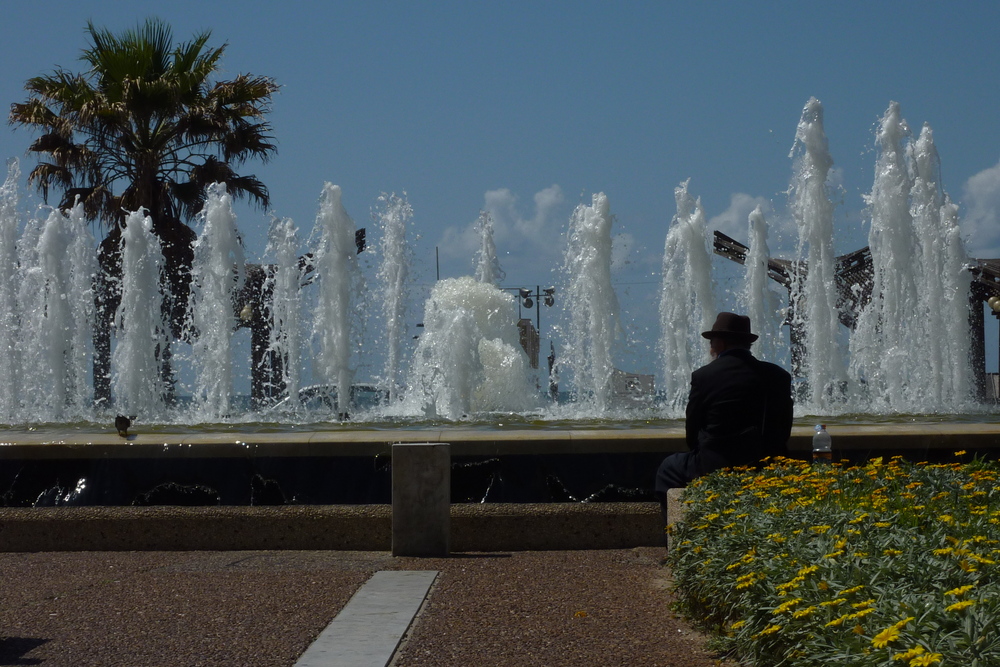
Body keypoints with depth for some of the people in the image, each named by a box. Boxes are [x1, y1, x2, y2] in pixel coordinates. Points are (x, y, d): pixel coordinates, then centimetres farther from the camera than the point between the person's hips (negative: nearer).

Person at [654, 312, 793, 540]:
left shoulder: (703, 376, -6)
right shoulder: (779, 376, 4)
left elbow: (692, 434, 1)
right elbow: (784, 430, 8)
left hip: (715, 469, -4)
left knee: (668, 468, 23)